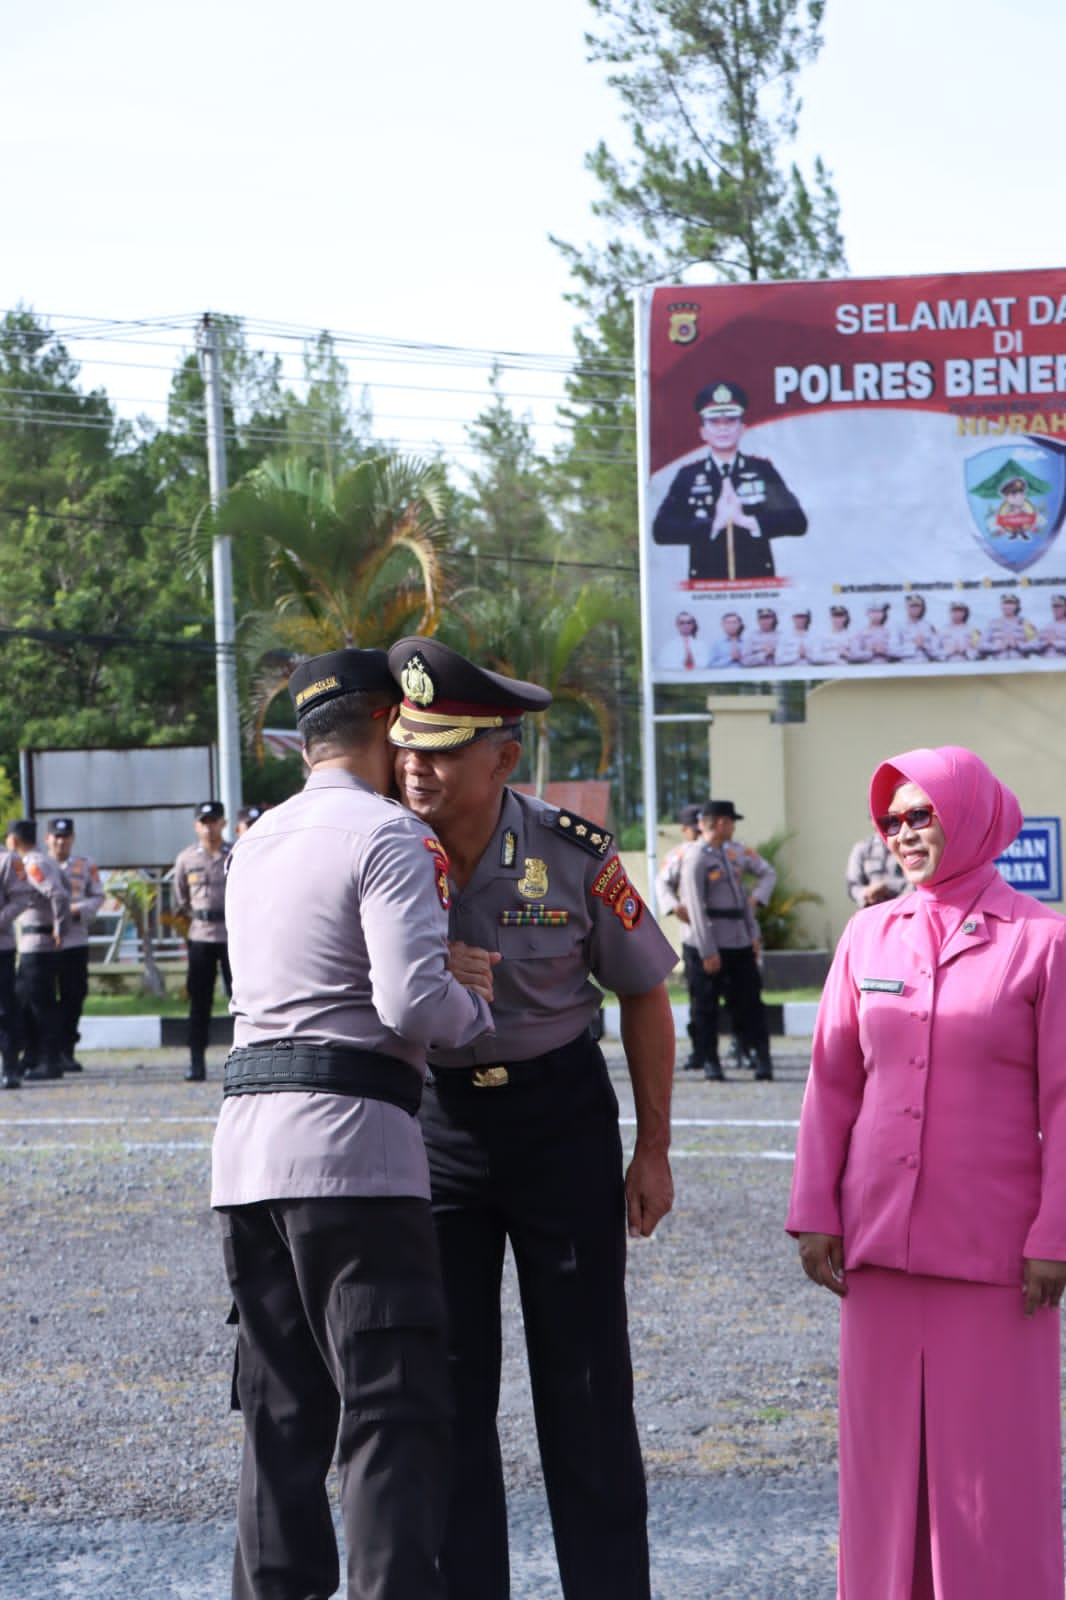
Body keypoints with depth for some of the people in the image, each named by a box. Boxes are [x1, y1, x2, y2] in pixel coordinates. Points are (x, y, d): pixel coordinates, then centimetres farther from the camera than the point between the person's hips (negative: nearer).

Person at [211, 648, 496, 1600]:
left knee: (282, 1411, 13)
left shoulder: (256, 842, 20)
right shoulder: (389, 836, -6)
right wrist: (478, 1003, 3)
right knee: (392, 1411, -6)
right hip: (351, 1141, -8)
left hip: (248, 1133, 8)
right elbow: (412, 999, -17)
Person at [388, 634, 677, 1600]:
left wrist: (653, 1151, -1)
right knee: (448, 1382, 6)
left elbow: (645, 995, -1)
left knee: (584, 1381, 3)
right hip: (433, 1119, 2)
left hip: (560, 1113, -2)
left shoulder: (573, 856, -14)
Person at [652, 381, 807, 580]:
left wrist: (748, 521, -11)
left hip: (759, 583, 1)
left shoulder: (762, 470, 10)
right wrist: (713, 524, -12)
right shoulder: (688, 476, 8)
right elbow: (661, 530, -3)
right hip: (707, 586, 0)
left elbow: (797, 522, 2)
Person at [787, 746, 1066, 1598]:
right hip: (881, 1239, 3)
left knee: (993, 1458, 3)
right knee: (885, 1450, 10)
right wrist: (815, 1213, 4)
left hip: (993, 1247, -3)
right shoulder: (869, 935, 6)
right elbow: (833, 1082, 8)